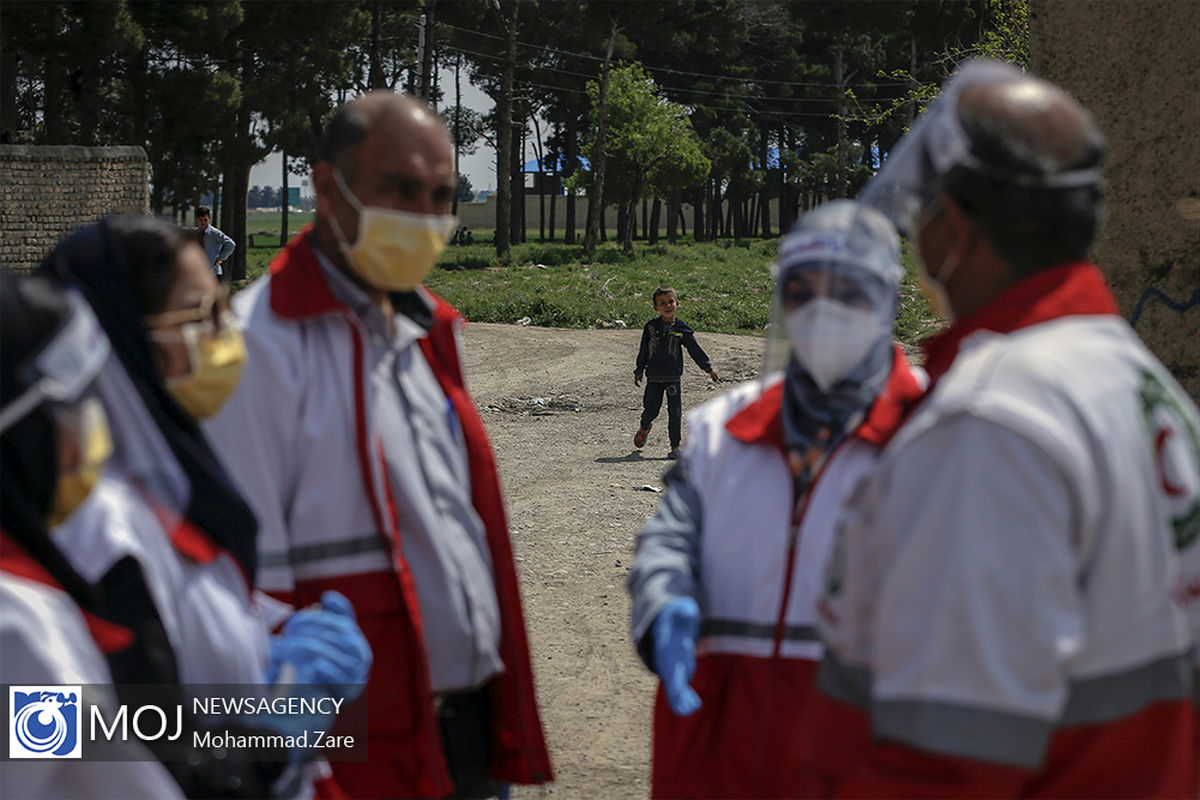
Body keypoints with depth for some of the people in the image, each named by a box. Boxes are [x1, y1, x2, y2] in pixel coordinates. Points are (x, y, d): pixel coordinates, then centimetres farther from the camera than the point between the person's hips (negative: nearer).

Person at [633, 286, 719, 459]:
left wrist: (708, 368, 10)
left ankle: (675, 446, 5)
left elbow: (695, 350, 8)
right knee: (650, 410, 1)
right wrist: (639, 371, 9)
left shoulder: (682, 329, 1)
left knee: (675, 412, -4)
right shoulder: (651, 327, 2)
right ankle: (644, 428, 36)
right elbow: (643, 351, 9)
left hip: (673, 377, 0)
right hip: (654, 377, 0)